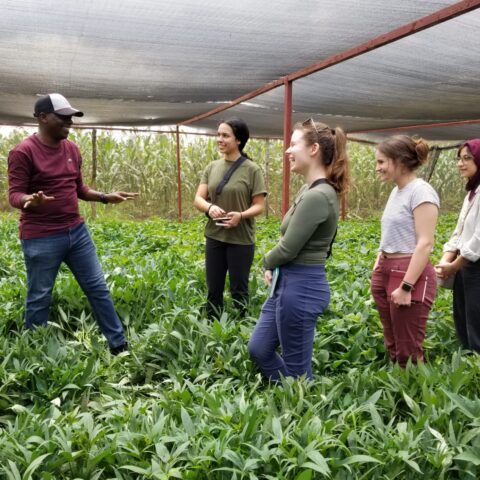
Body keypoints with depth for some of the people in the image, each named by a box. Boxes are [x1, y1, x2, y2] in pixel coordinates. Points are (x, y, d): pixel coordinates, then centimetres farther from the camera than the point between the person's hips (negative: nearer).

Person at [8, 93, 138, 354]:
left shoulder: (72, 149, 9)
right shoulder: (23, 151, -11)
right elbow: (14, 194, -13)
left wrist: (106, 197, 6)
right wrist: (31, 200, -34)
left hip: (77, 231, 7)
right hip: (42, 238, -6)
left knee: (98, 288, 10)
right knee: (39, 298, 6)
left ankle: (119, 345, 22)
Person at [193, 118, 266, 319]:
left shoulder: (252, 169, -8)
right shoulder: (212, 167, 6)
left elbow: (259, 205, -7)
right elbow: (198, 199, 2)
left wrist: (241, 215, -27)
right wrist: (209, 207, -20)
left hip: (241, 239, -4)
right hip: (214, 237, 4)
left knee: (238, 290, 8)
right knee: (213, 289, 14)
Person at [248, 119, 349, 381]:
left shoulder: (317, 196, -23)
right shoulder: (310, 189, 9)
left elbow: (288, 248, -19)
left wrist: (267, 262, 1)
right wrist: (273, 267, 2)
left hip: (300, 287, -10)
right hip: (289, 283, 10)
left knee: (297, 367, 8)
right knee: (258, 349, 21)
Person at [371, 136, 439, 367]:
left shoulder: (421, 191, -13)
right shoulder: (396, 191, 14)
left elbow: (425, 244, -19)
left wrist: (406, 287, -21)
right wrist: (377, 270, 15)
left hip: (410, 275, -9)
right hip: (386, 272, 9)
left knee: (408, 352, -1)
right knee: (393, 346, 14)